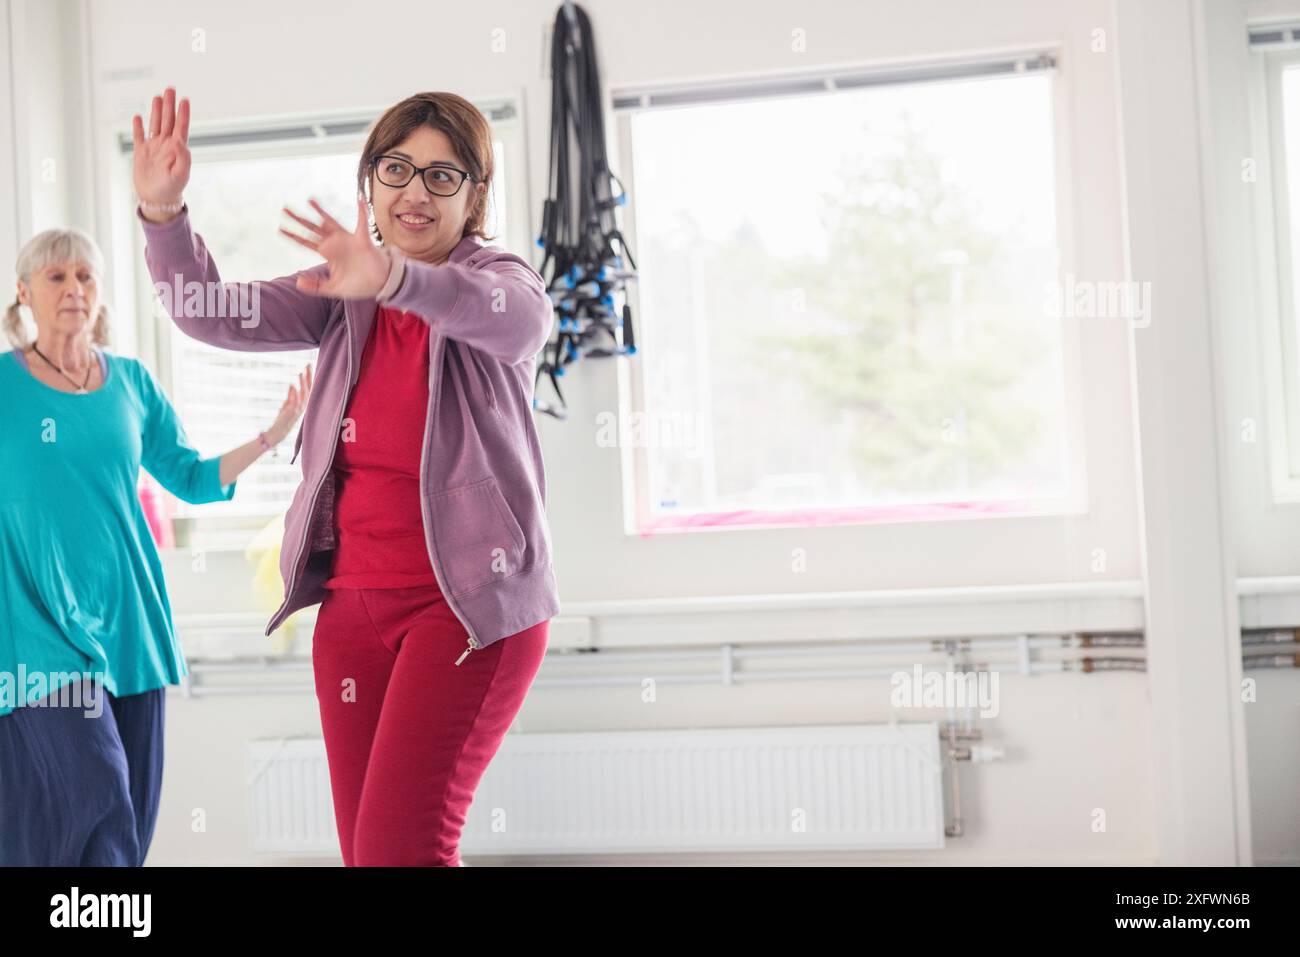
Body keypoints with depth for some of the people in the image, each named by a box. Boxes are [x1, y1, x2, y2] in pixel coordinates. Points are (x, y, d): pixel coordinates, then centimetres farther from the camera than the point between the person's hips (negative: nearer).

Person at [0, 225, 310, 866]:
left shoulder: (131, 382, 9)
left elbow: (191, 478, 13)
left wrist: (274, 435, 4)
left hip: (127, 618, 5)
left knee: (131, 811, 6)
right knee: (96, 795, -17)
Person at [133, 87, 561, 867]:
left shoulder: (497, 278, -4)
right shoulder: (345, 295, 10)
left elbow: (516, 319, -29)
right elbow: (217, 316, 0)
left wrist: (395, 277, -47)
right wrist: (163, 212, -18)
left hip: (470, 599, -5)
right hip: (355, 599, 5)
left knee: (400, 843, -17)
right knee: (363, 848, 7)